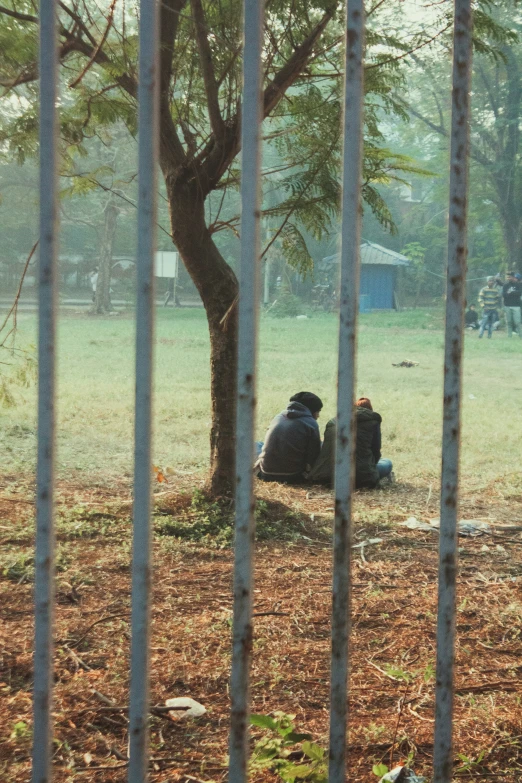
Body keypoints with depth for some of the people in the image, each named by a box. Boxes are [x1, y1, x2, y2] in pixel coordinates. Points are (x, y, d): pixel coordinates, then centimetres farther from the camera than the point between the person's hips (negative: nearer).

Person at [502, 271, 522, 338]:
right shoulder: (505, 285, 9)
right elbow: (504, 295, -2)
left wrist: (511, 293, -12)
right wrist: (514, 294, -12)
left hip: (516, 305, -3)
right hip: (507, 306, 3)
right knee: (508, 321, 3)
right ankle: (509, 334, 8)